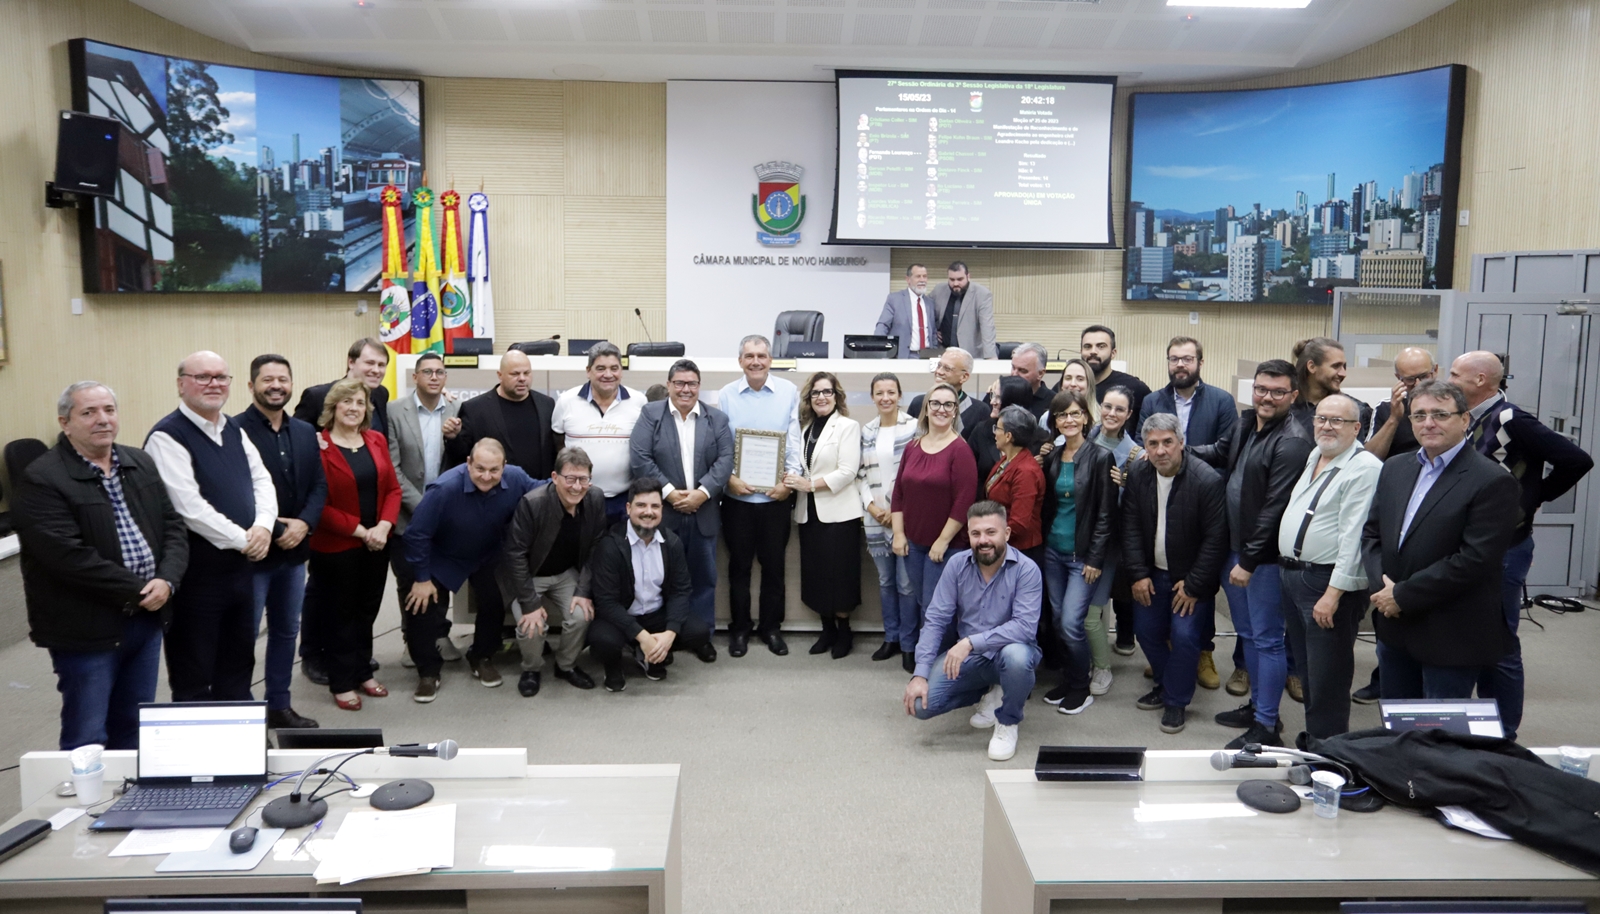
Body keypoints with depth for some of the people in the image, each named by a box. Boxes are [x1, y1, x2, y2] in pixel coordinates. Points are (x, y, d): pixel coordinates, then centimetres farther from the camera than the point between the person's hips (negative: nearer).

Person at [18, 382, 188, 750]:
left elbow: (174, 525, 7)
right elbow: (71, 556, -21)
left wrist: (166, 580, -10)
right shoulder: (40, 480, -13)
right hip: (86, 629, -6)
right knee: (87, 740, 5)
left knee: (135, 731, 18)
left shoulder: (142, 464, 9)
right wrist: (138, 591, -17)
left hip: (146, 619, 6)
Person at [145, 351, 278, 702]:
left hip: (241, 567, 8)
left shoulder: (234, 430, 10)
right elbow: (190, 507, -23)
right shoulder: (168, 436, -15)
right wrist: (243, 541, -17)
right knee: (194, 678, 7)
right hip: (197, 574, -8)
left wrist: (263, 525, -10)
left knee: (237, 667, 19)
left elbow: (262, 479, 9)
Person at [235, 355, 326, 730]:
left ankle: (279, 706, 30)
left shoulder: (305, 432, 9)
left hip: (294, 550, 7)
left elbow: (319, 485, 8)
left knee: (286, 631, 16)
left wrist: (304, 523, -9)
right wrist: (271, 531, -18)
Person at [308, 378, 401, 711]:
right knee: (342, 614, 8)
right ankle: (342, 683, 20)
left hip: (375, 544, 5)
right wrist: (359, 530, -16)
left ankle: (362, 673, 30)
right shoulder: (318, 446, -13)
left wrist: (383, 527, -10)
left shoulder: (376, 441, 6)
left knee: (367, 610, 15)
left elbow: (393, 488, 5)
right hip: (336, 547, -5)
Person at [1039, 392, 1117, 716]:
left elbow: (1106, 514, -10)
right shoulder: (1052, 457, 7)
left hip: (1083, 554, -5)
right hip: (1052, 550, 5)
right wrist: (1041, 541, 4)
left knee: (1071, 623, -9)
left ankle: (1080, 687, 11)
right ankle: (1067, 680, 25)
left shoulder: (1100, 457, -9)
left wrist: (1095, 558, -12)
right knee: (1057, 621, 9)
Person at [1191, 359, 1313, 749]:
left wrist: (1248, 560, -19)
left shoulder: (1292, 443, -20)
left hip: (1265, 556, -9)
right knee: (1247, 633, 20)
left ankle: (1266, 725, 13)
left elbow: (1274, 508, -22)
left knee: (1266, 639, 2)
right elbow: (1218, 453, 26)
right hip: (1235, 547, 9)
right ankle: (1257, 705, 35)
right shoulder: (1245, 424, 7)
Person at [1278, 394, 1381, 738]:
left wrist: (1333, 593, -23)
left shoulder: (1364, 468, -15)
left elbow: (1353, 537, -21)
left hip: (1329, 584, -9)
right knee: (1307, 671, 19)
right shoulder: (1313, 457, 13)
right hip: (1292, 576, 9)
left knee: (1326, 681, 0)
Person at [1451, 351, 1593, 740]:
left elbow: (1577, 460, -18)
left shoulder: (1511, 421, -16)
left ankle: (1503, 736, 14)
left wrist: (1534, 497, -10)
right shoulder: (1472, 423, 8)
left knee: (1500, 645, 1)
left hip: (1503, 548, -9)